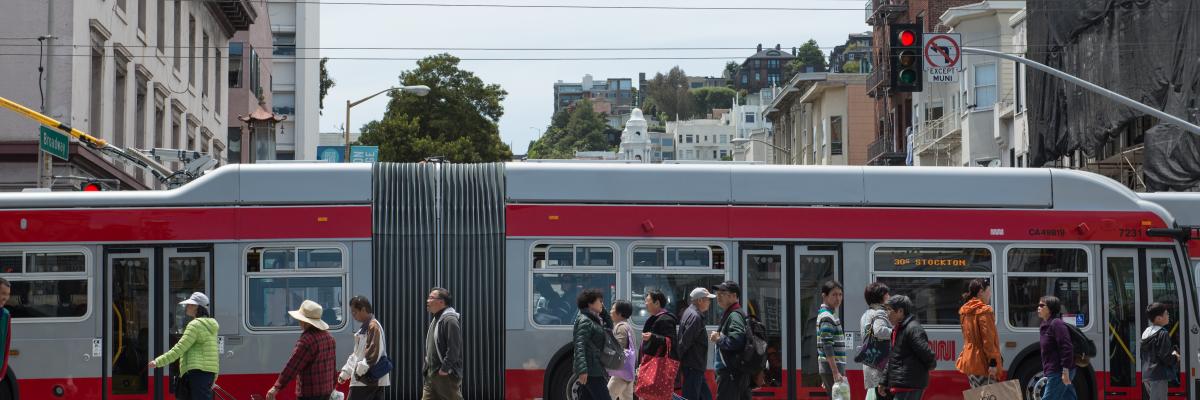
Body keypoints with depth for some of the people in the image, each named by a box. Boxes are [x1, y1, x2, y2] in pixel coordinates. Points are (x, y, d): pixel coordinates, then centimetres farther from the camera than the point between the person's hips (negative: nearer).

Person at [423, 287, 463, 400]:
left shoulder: (450, 320, -15)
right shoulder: (436, 319, 18)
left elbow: (454, 348, -22)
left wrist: (445, 369, -23)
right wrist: (428, 364, 17)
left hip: (446, 375, -10)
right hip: (432, 374, 10)